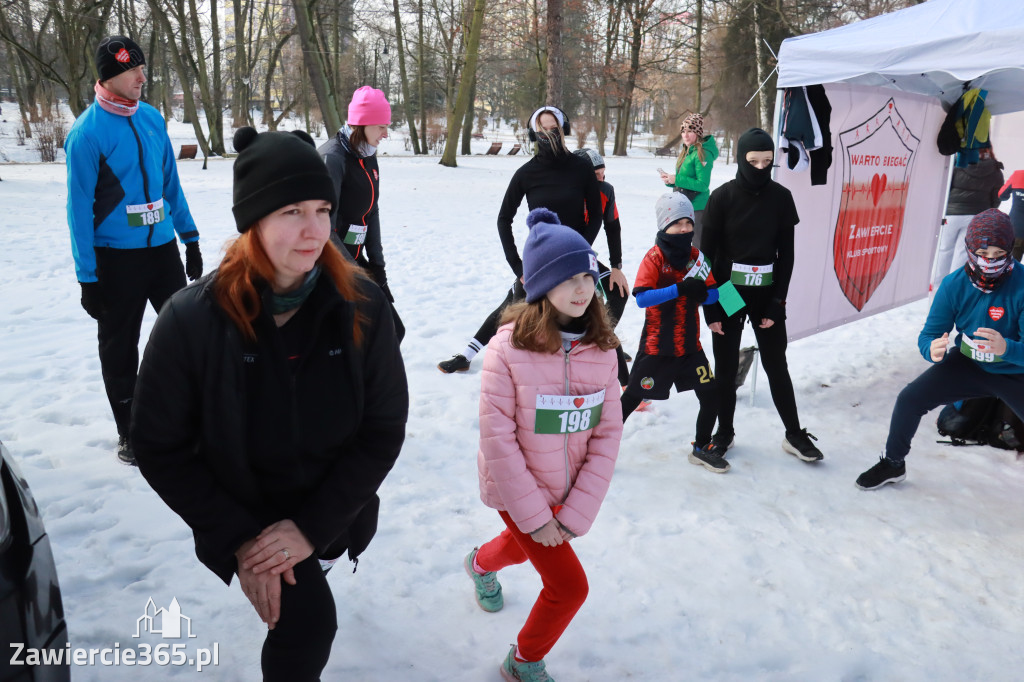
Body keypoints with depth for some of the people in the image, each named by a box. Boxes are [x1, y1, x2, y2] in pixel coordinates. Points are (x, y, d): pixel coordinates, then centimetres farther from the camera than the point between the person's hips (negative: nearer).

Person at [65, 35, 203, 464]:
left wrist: (190, 239, 10)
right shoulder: (87, 133, -13)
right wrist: (88, 276, -13)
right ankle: (129, 431, 23)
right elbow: (80, 207, -12)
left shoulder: (152, 118, 4)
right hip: (116, 256, -5)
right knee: (119, 346, 9)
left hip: (163, 246, 5)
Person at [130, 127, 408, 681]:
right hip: (246, 516, -2)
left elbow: (384, 428, -16)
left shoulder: (361, 306, -22)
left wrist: (313, 525, -20)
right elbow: (159, 447, -14)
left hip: (332, 508, 3)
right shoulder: (192, 319, -25)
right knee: (308, 625, -12)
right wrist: (239, 539, -16)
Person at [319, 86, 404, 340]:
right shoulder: (333, 157, -18)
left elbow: (371, 213, 9)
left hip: (353, 257, 8)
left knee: (392, 330, 6)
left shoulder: (367, 156, 7)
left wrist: (377, 265, 4)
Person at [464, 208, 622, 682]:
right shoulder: (509, 347, -25)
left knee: (526, 546, 30)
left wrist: (577, 513, -13)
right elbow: (497, 435, -21)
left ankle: (482, 564, 66)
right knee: (569, 586, -3)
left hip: (566, 491, 5)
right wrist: (532, 513, -16)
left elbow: (608, 433, -10)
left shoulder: (601, 349, -13)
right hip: (518, 491, -5)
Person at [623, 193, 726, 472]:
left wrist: (702, 293, -17)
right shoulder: (654, 257, -12)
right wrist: (679, 289, -32)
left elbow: (714, 294, 6)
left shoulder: (695, 255, 5)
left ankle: (701, 448, 29)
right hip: (657, 345, -5)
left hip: (689, 345, 5)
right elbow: (642, 297, -24)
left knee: (711, 396, 6)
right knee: (632, 397, 4)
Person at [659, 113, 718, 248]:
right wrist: (670, 180, -3)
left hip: (697, 208, -10)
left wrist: (676, 180, -20)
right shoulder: (686, 152, 12)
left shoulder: (703, 154, -15)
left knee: (699, 246, -7)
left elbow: (703, 185, -20)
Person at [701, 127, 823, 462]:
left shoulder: (781, 197, -2)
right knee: (726, 367, 8)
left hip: (767, 293, 1)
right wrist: (710, 305, -8)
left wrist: (777, 302, -6)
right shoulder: (722, 197, -7)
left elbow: (786, 253, 0)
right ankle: (724, 431, 25)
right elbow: (708, 253, -5)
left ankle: (794, 434, 23)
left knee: (777, 366, 10)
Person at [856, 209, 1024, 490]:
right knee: (910, 399, -9)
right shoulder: (953, 285, -16)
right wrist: (933, 350, -34)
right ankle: (892, 464, 14)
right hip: (968, 365, 2)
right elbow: (929, 335, -11)